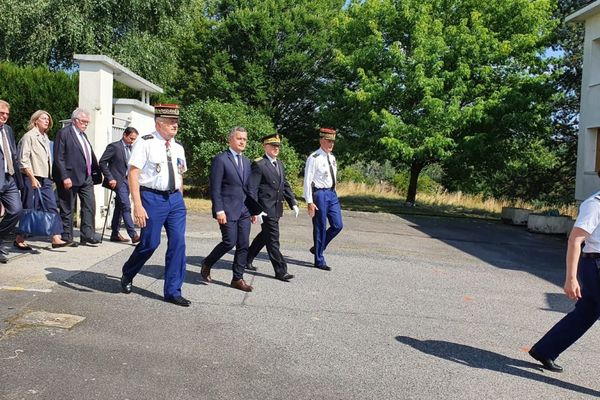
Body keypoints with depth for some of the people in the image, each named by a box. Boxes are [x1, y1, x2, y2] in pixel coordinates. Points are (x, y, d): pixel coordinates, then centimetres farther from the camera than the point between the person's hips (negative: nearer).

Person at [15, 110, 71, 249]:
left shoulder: (45, 138, 17)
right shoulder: (29, 136, -5)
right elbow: (23, 160, -12)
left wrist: (50, 178, 13)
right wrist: (32, 178, -18)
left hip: (45, 179, 7)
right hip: (32, 179, -7)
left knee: (52, 208, -2)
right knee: (29, 210, -1)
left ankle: (56, 239, -5)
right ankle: (19, 240, 12)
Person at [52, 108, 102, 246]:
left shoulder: (83, 135, 17)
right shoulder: (64, 133, -8)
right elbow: (59, 158, -13)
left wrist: (97, 173, 6)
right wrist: (65, 177, -19)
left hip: (86, 177, 8)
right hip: (70, 177, -7)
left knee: (90, 206, 4)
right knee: (67, 209, 4)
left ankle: (87, 235, 10)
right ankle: (67, 238, 13)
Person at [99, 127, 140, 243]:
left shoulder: (131, 149, 14)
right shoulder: (114, 146, -8)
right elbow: (102, 162, -10)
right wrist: (110, 178, -15)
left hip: (127, 181, 8)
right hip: (118, 181, -8)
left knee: (119, 208, 11)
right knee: (126, 207, -14)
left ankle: (115, 234, 17)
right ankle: (133, 235, -16)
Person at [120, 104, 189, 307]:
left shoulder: (178, 148, 11)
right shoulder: (145, 143, -7)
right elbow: (133, 174, -12)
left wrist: (179, 199, 15)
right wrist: (138, 205, -19)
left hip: (175, 198, 6)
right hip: (152, 198, -5)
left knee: (178, 243, 1)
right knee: (150, 243, 0)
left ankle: (173, 291, 12)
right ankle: (127, 275, 31)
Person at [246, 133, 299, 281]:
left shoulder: (279, 164, 14)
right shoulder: (258, 165, -11)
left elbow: (285, 185, 19)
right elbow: (252, 189, -15)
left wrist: (293, 203, 11)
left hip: (276, 208, 9)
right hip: (266, 208, -9)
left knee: (264, 236, 20)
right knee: (273, 240, -4)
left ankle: (247, 259, 36)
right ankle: (280, 271, 2)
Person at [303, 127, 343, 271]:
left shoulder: (332, 157, 11)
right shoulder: (314, 158, -12)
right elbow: (307, 181, -14)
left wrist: (333, 193, 18)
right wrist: (309, 202, -18)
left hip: (332, 194, 8)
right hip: (320, 194, -8)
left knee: (337, 225, 7)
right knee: (320, 228, 1)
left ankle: (317, 248, 27)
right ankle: (319, 261, 15)